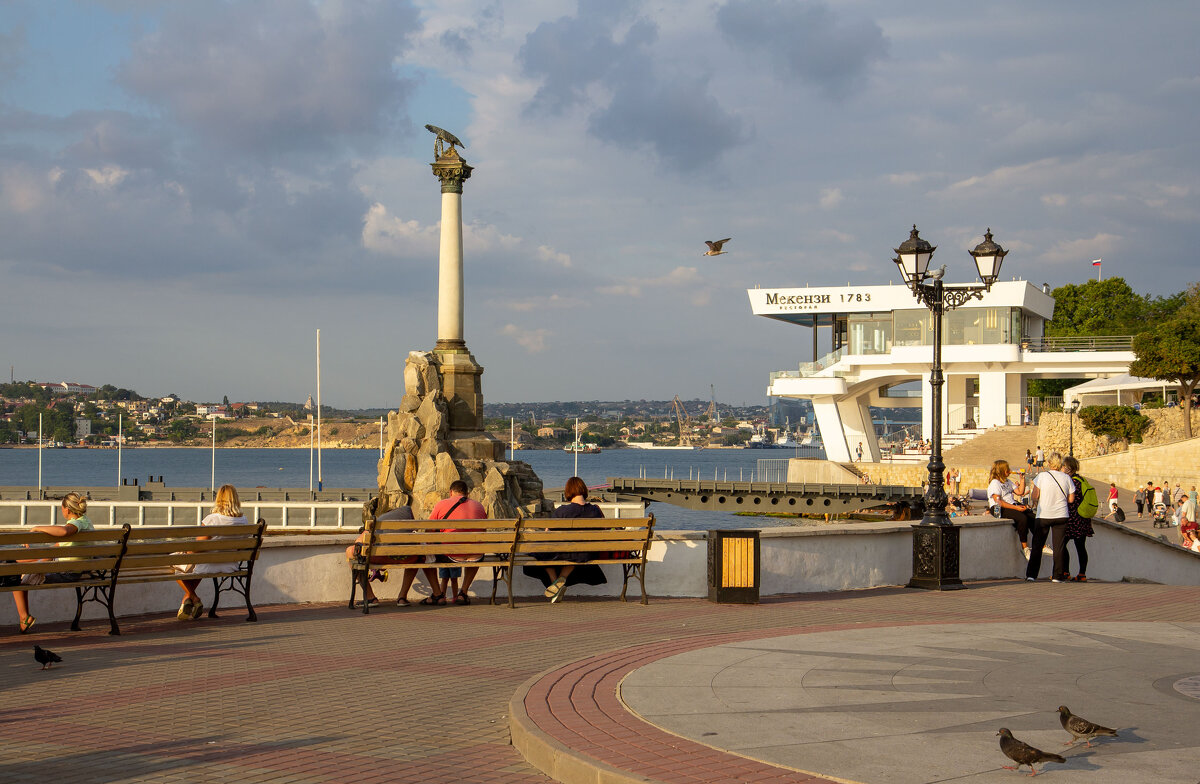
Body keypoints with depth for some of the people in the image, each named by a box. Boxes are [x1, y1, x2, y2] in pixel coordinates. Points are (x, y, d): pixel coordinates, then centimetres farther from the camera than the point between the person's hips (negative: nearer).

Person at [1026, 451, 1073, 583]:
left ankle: (1031, 574, 4)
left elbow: (1034, 496, -10)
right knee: (1059, 546, 6)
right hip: (1061, 515, 2)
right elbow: (1071, 499, 4)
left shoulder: (1041, 476, -8)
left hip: (1043, 515, -2)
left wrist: (1034, 502, 12)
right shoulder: (1066, 478, -1)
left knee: (1037, 546, 7)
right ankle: (1057, 576, 4)